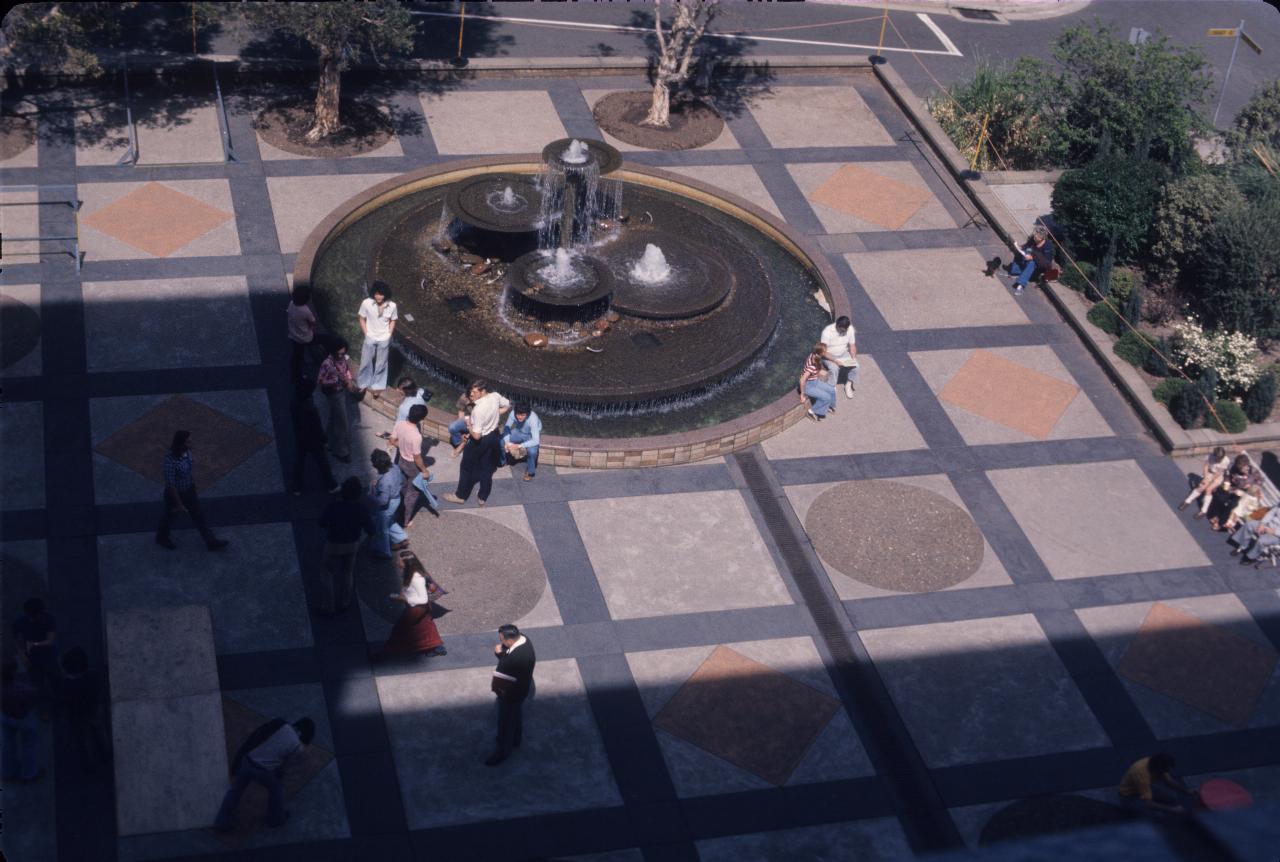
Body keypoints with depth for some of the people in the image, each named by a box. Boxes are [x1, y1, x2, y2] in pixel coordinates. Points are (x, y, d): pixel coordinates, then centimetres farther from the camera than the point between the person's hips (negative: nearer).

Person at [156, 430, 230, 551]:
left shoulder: (185, 450, -18)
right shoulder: (170, 461, -42)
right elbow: (170, 485, -31)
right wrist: (179, 505, -21)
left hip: (188, 490, 6)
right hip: (174, 493, -6)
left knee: (198, 514, 18)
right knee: (170, 516, 23)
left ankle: (211, 542, 33)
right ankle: (162, 537, 53)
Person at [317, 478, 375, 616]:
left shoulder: (333, 507, -32)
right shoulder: (361, 508, -26)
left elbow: (322, 523, -15)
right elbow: (371, 531, -17)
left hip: (333, 544, -2)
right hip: (352, 544, 2)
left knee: (326, 570, 22)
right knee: (347, 571, 28)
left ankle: (328, 606, 27)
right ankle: (344, 603, 43)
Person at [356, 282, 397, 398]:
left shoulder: (392, 306, -18)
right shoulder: (366, 303, -20)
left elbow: (392, 321, 0)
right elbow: (362, 320, -5)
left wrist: (388, 335, -5)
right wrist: (367, 334, -7)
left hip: (384, 339, 0)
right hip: (370, 338, 0)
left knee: (381, 364, 14)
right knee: (366, 362, 14)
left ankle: (377, 386, 33)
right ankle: (365, 384, 36)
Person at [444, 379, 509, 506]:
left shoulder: (478, 410, -36)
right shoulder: (495, 396, -17)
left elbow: (477, 435, -32)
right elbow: (508, 406, 6)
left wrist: (469, 425, -15)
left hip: (481, 441, -7)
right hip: (494, 435, 7)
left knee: (467, 467, 17)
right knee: (487, 467, 22)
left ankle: (461, 495, 34)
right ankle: (483, 497, 35)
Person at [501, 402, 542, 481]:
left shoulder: (533, 418, -38)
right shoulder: (513, 413, -28)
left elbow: (535, 441, -38)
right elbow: (507, 428, -13)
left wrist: (519, 446, -41)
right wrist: (506, 442, -29)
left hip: (531, 436, -4)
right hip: (519, 432, 4)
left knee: (532, 451, -32)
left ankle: (530, 472, -3)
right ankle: (502, 462, 13)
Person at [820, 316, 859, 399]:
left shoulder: (850, 329, -16)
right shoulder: (827, 332, -29)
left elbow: (852, 345, -3)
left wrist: (853, 359, -18)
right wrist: (835, 361, -34)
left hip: (843, 354, 4)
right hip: (829, 356, -4)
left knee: (855, 365, -20)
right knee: (834, 368, -33)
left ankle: (848, 385, 3)